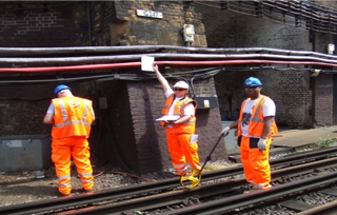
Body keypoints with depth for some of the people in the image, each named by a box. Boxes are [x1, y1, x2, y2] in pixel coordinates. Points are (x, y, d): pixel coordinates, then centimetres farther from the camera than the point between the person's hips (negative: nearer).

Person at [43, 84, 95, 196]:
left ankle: (65, 189, 10)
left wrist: (56, 121, 10)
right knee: (83, 161, 12)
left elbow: (47, 120, -8)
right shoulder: (86, 102, 4)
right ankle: (88, 185, 16)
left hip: (62, 137, -3)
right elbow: (92, 118, 8)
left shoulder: (56, 103, -5)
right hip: (80, 136, 3)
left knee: (62, 163, 7)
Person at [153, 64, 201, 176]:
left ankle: (196, 169, 10)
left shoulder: (188, 103, -4)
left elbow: (188, 116, -14)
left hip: (184, 130, -6)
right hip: (170, 130, 6)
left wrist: (175, 122, -27)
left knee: (189, 150, -3)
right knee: (175, 152, 8)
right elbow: (164, 83, 21)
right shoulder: (171, 96, 15)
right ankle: (181, 171, 18)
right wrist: (156, 71, 26)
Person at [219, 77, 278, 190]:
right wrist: (229, 127, 15)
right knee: (247, 163, 13)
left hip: (257, 140, -9)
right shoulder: (245, 102, 18)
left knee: (259, 164, -7)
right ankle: (254, 183, 25)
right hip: (245, 138, 9)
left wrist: (263, 139, -25)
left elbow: (269, 121, -17)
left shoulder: (265, 102, -9)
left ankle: (263, 185, 7)